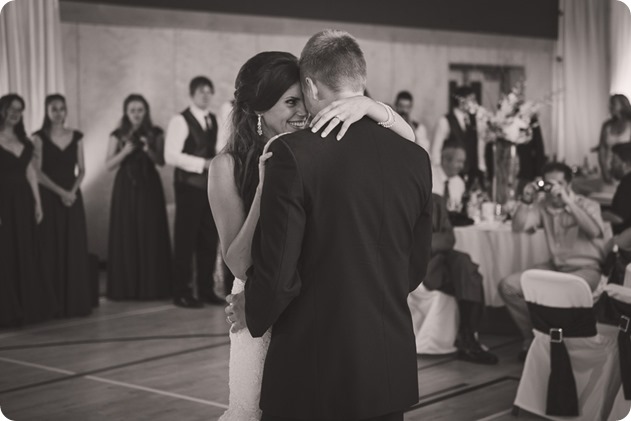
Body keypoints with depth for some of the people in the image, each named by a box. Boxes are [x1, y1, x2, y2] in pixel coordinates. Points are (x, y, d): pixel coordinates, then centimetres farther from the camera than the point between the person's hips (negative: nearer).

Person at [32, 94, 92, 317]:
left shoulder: (76, 136, 8)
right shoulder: (39, 137, -2)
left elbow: (82, 170, 7)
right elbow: (38, 172, -8)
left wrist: (73, 191, -10)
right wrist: (60, 192, -16)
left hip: (73, 196, 3)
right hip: (49, 197, -3)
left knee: (75, 249, 2)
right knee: (52, 249, -3)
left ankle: (77, 302, 9)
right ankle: (54, 304, 1)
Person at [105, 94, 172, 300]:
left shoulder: (155, 133, 5)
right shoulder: (118, 135, 4)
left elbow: (162, 161, 1)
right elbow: (109, 165, 0)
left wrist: (149, 151, -17)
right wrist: (125, 151, -14)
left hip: (149, 187, 0)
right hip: (126, 187, 0)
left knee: (150, 235, -2)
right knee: (126, 236, -2)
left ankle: (151, 286, 4)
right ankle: (126, 287, 4)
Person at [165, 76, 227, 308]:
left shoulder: (213, 120, 15)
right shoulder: (180, 121, -8)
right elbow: (171, 155, -16)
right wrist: (203, 163, -20)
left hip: (211, 184, 7)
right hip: (189, 186, -7)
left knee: (210, 238, 9)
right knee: (186, 239, -2)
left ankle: (206, 289, 19)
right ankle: (182, 292, 6)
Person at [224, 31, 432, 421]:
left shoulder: (293, 153, -15)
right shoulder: (415, 157, 0)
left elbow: (277, 274, -16)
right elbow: (416, 267, 10)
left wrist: (253, 313, 5)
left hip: (313, 373, -5)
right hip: (392, 371, 5)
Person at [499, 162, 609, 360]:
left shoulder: (587, 205, -7)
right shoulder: (543, 205, 4)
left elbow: (595, 231, -28)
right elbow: (518, 227, -3)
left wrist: (568, 201, -31)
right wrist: (526, 201, -17)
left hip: (586, 269, -6)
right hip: (555, 267, 6)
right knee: (508, 286, -10)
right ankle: (532, 337, 5)